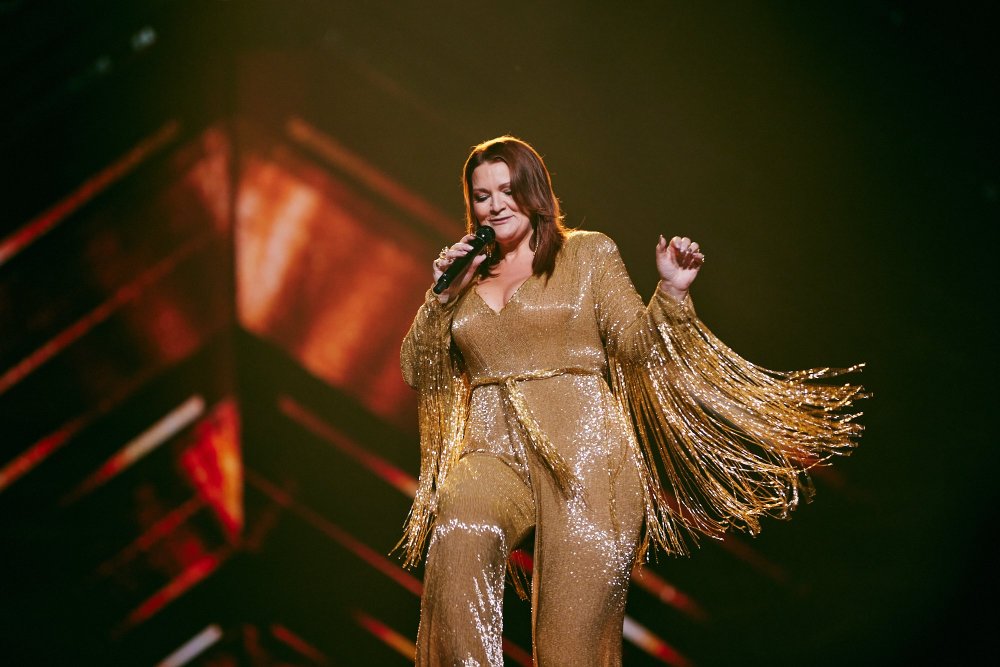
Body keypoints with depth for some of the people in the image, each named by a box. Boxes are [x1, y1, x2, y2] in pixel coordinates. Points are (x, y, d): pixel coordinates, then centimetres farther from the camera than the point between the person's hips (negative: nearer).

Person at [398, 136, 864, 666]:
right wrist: (442, 297, 5)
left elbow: (635, 344, 5)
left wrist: (672, 292, -11)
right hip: (492, 453, 2)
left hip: (582, 449, -2)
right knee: (457, 537, -35)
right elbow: (417, 371, 17)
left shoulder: (588, 254, 13)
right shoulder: (467, 277, 21)